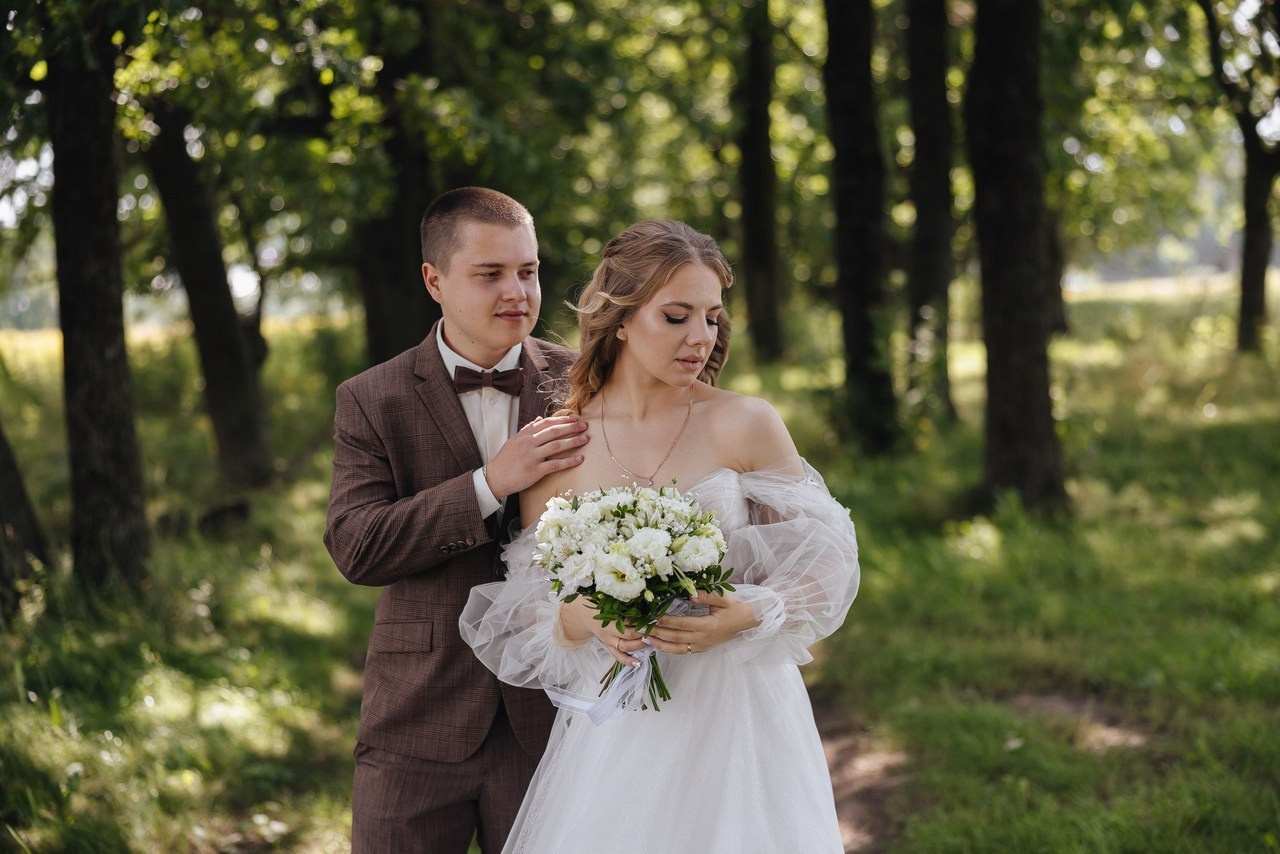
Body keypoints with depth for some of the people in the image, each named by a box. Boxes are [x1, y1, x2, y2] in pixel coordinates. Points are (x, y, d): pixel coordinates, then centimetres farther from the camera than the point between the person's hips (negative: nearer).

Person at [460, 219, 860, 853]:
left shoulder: (746, 425, -6)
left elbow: (821, 557, -1)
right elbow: (526, 606, 2)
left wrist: (748, 617, -19)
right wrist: (578, 621, -19)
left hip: (739, 715, -1)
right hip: (616, 728, 1)